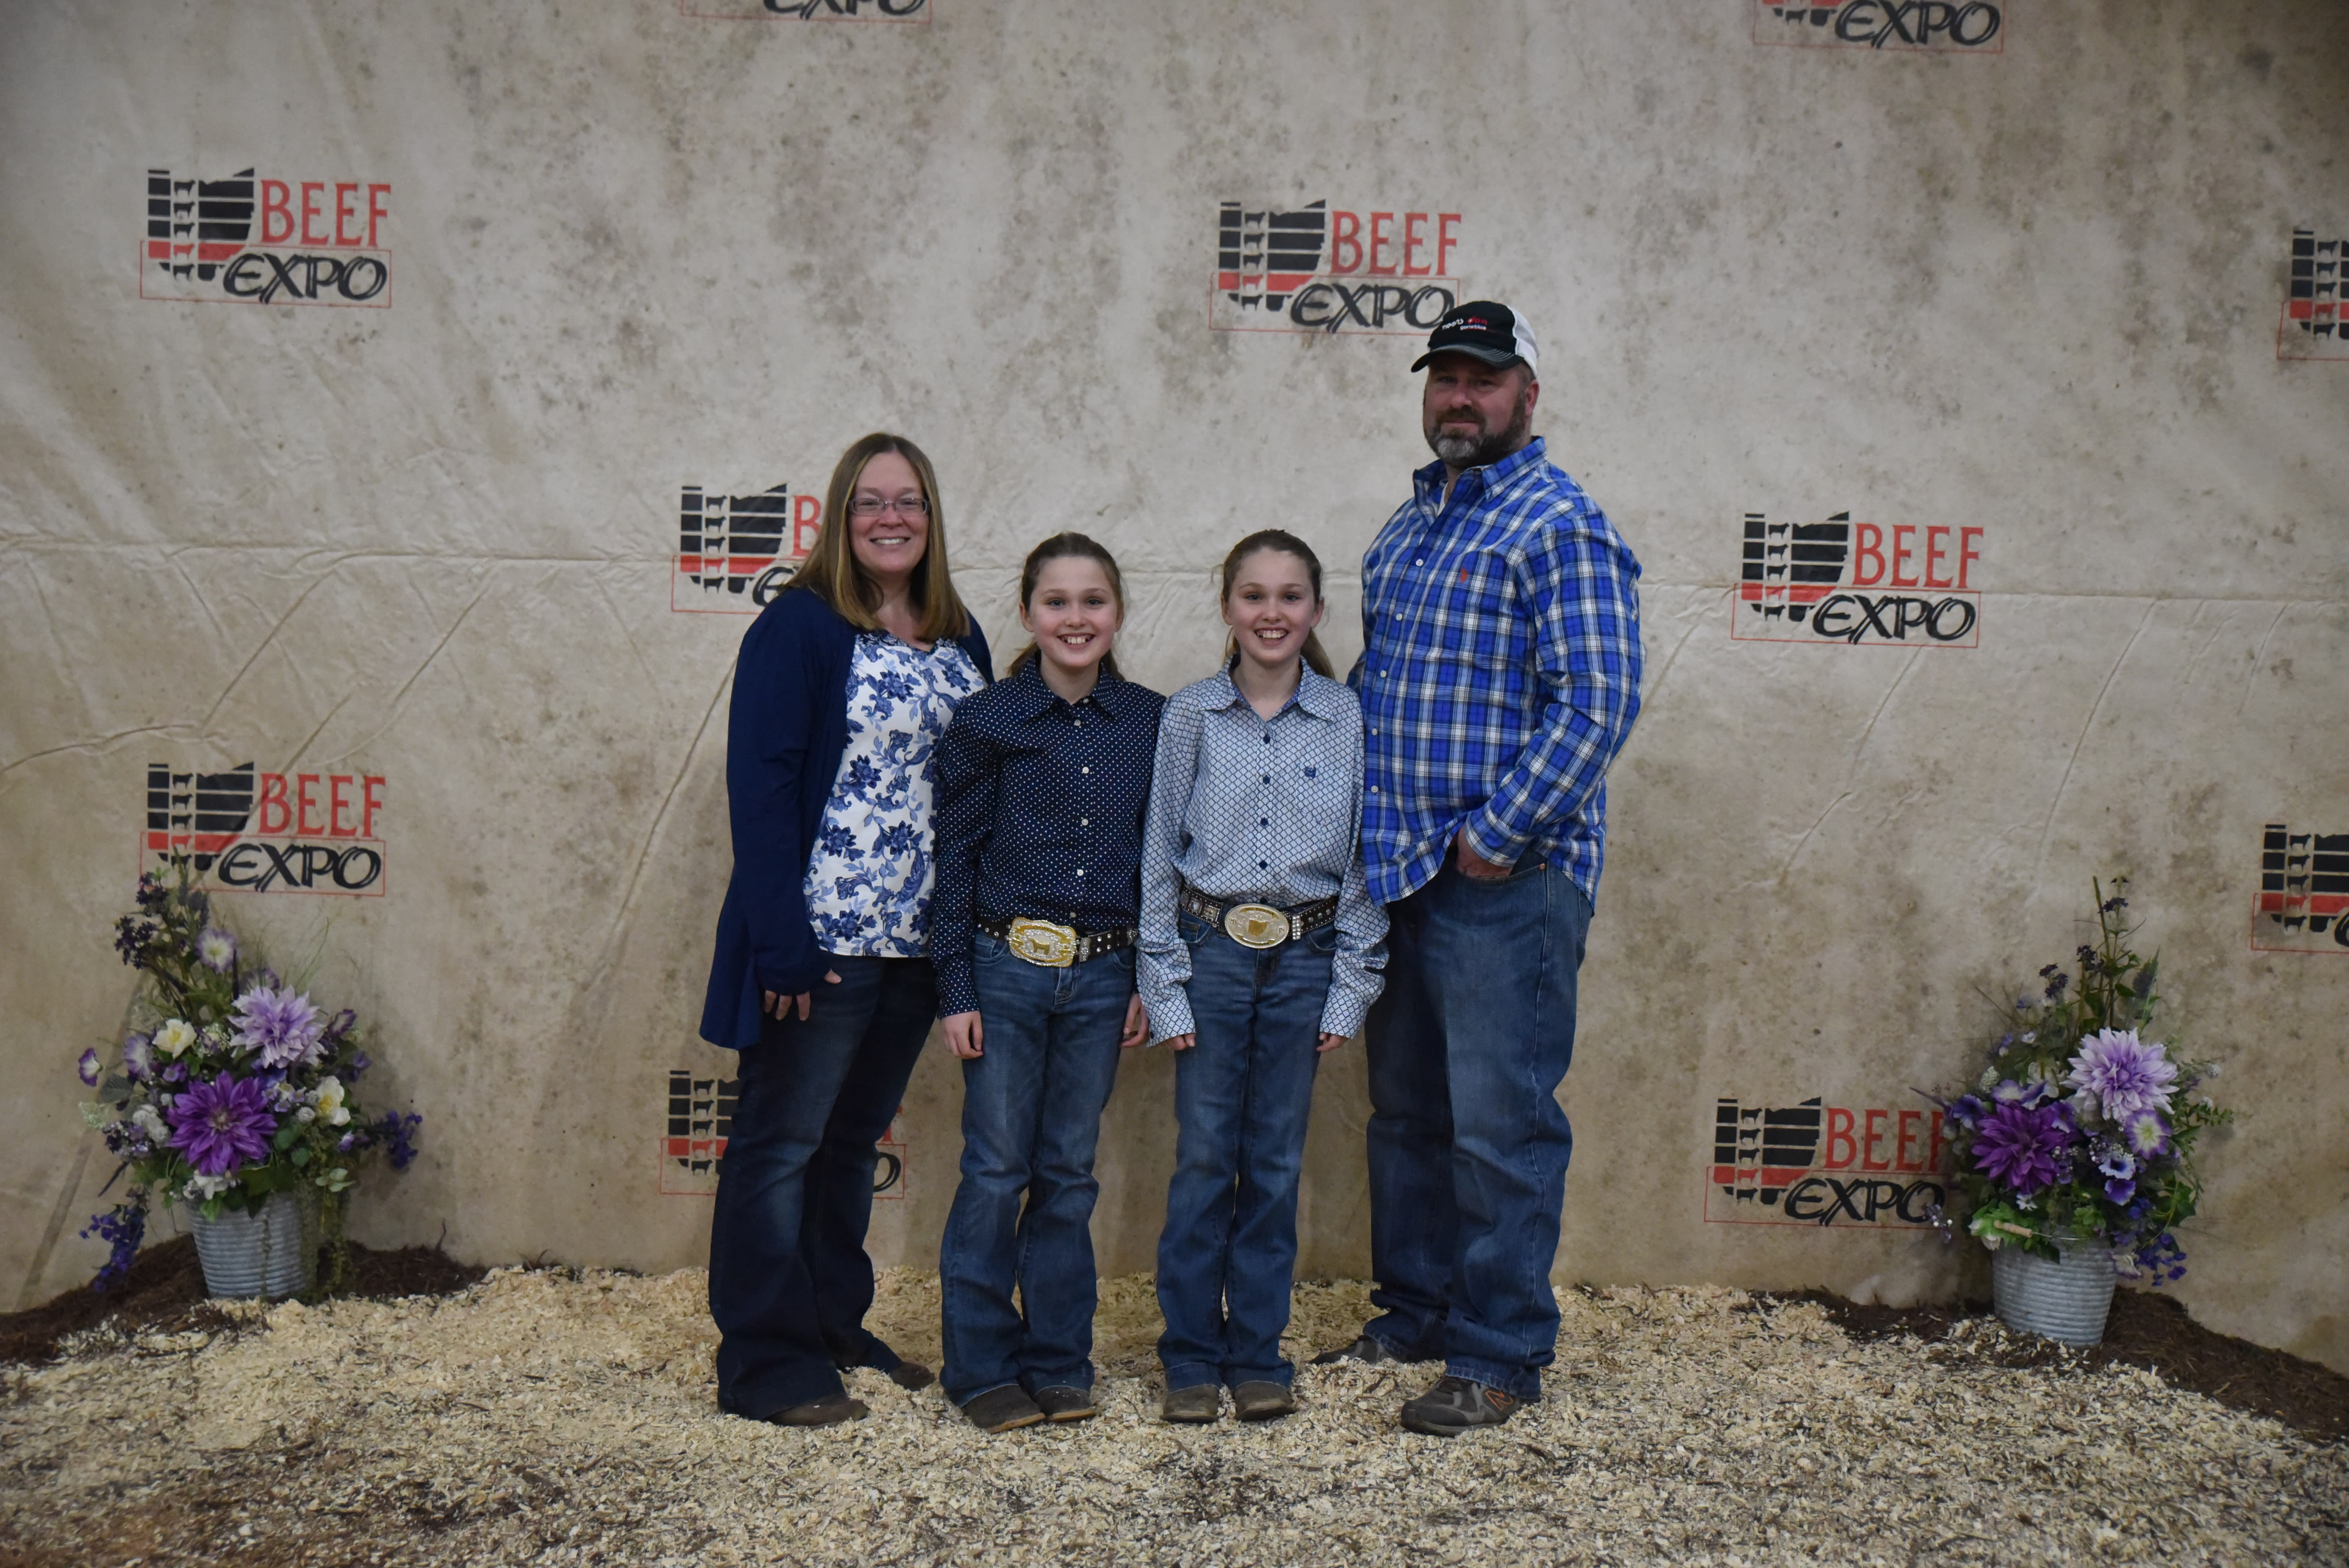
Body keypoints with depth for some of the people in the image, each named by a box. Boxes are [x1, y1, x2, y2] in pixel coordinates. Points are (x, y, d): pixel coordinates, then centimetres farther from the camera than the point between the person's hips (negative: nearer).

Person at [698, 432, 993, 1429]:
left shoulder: (961, 639, 10)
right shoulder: (799, 626, -9)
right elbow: (759, 785, -13)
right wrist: (781, 941, -19)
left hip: (918, 939, 7)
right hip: (821, 937, -6)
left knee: (853, 1139, 18)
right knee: (781, 1142, 4)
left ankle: (836, 1327, 31)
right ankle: (764, 1363, 14)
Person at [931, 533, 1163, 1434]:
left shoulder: (1149, 722, 3)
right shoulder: (984, 723, -4)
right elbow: (955, 859, -2)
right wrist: (956, 990, -5)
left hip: (1100, 977, 2)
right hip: (1006, 968, -2)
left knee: (1069, 1174, 11)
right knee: (996, 1174, 3)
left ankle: (1058, 1362, 24)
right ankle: (983, 1368, 18)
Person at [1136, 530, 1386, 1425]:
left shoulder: (1349, 721, 1)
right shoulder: (1190, 717, 0)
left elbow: (1363, 861, 4)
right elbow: (1159, 855, 2)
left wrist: (1350, 990, 0)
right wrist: (1165, 988, -2)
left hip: (1305, 959, 1)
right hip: (1210, 950, -1)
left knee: (1277, 1163, 8)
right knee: (1205, 1158, 3)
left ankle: (1258, 1353, 22)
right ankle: (1191, 1357, 18)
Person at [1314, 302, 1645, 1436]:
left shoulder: (1559, 524, -8)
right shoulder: (1405, 526, 17)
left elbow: (1596, 703, -17)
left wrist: (1496, 837, -18)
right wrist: (1357, 815, 12)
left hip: (1508, 878, -8)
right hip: (1398, 870, 8)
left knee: (1500, 1122, -1)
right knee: (1406, 1110, 16)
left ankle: (1500, 1354, 12)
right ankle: (1415, 1310, 31)